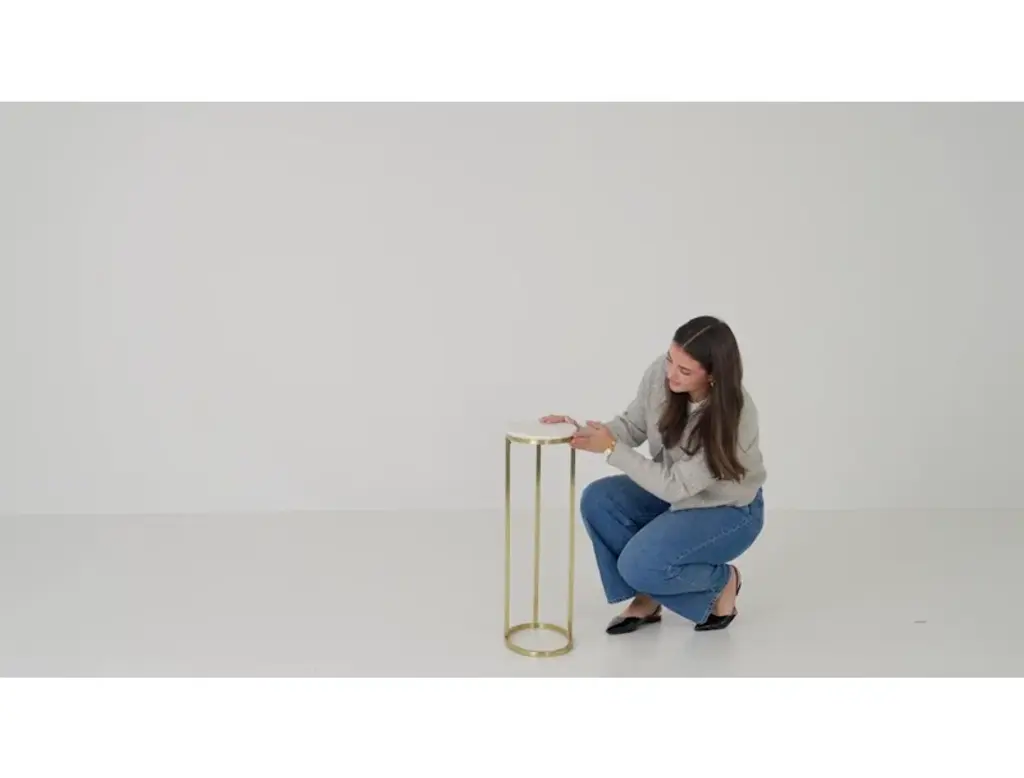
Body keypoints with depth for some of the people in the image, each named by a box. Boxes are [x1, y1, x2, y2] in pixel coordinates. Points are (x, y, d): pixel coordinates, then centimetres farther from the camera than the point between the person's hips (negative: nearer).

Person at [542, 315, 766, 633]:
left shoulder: (734, 417, -35)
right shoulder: (661, 373, -20)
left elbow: (676, 485, -32)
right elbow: (632, 425, -6)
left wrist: (611, 448, -34)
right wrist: (584, 432, -24)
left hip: (729, 510, -6)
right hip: (674, 489, 6)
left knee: (640, 565, -25)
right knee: (597, 500, -16)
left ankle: (722, 580, 5)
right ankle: (647, 598, 2)